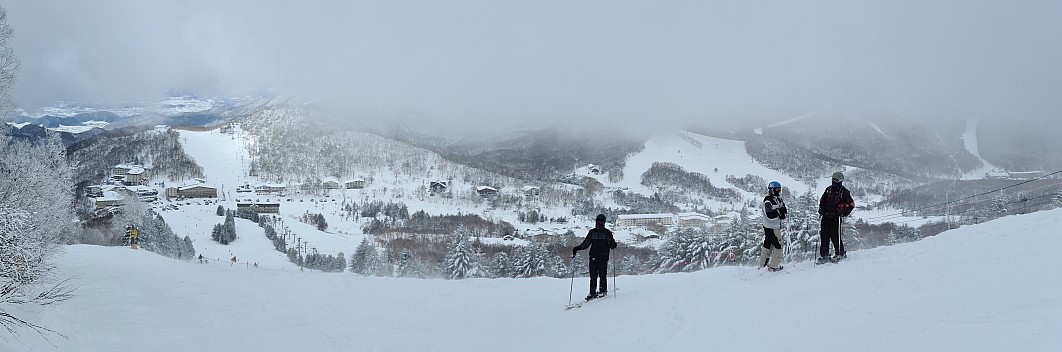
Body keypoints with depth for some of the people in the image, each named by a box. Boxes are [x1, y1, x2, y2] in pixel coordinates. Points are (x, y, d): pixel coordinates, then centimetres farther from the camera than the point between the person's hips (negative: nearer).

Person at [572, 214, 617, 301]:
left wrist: (612, 245, -23)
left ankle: (603, 291, 5)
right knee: (593, 276, 0)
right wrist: (576, 249, 8)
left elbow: (613, 245, 0)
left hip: (603, 258, -3)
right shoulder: (592, 232, 14)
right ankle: (592, 293, 3)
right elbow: (585, 244, 19)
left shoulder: (607, 232, 4)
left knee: (602, 275, -6)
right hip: (593, 257, 3)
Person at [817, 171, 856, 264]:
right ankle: (824, 255, 9)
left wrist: (844, 213, -12)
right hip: (826, 216, 5)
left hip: (836, 217, -5)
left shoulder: (844, 192, -1)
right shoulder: (829, 189, 15)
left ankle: (840, 254, 8)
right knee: (824, 236, 3)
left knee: (835, 236, -8)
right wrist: (821, 209, 11)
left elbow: (851, 204, -2)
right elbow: (822, 200, 27)